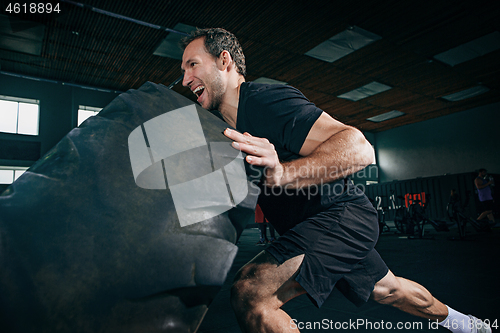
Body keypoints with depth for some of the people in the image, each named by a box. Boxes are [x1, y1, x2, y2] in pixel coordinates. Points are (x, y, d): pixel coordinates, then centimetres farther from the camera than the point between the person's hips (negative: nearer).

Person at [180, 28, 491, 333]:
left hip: (343, 214, -9)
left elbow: (359, 148, -31)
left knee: (250, 292, -22)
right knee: (385, 290, 29)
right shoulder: (228, 130, 8)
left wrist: (283, 173, -44)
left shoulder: (264, 99, -21)